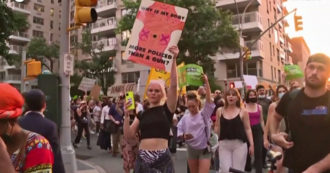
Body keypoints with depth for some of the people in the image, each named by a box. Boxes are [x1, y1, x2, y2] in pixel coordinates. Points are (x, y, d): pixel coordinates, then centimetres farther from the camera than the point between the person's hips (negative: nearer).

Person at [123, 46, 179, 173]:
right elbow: (129, 136, 5)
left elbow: (173, 85, -11)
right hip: (143, 158, 3)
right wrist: (127, 115, -6)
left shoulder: (167, 109, 1)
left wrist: (174, 59, -15)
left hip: (162, 158, -2)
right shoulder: (142, 114, 9)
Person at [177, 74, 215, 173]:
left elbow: (208, 99, -17)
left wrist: (206, 82, -25)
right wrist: (184, 136, -21)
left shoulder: (204, 114, -6)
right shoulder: (185, 118, 1)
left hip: (204, 149, -3)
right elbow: (178, 131, 2)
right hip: (191, 149, 4)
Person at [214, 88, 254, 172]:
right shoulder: (220, 111, 5)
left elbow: (247, 129, 3)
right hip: (224, 144, 1)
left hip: (239, 144, -1)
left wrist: (251, 144, -3)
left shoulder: (243, 111, 0)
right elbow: (217, 127, 13)